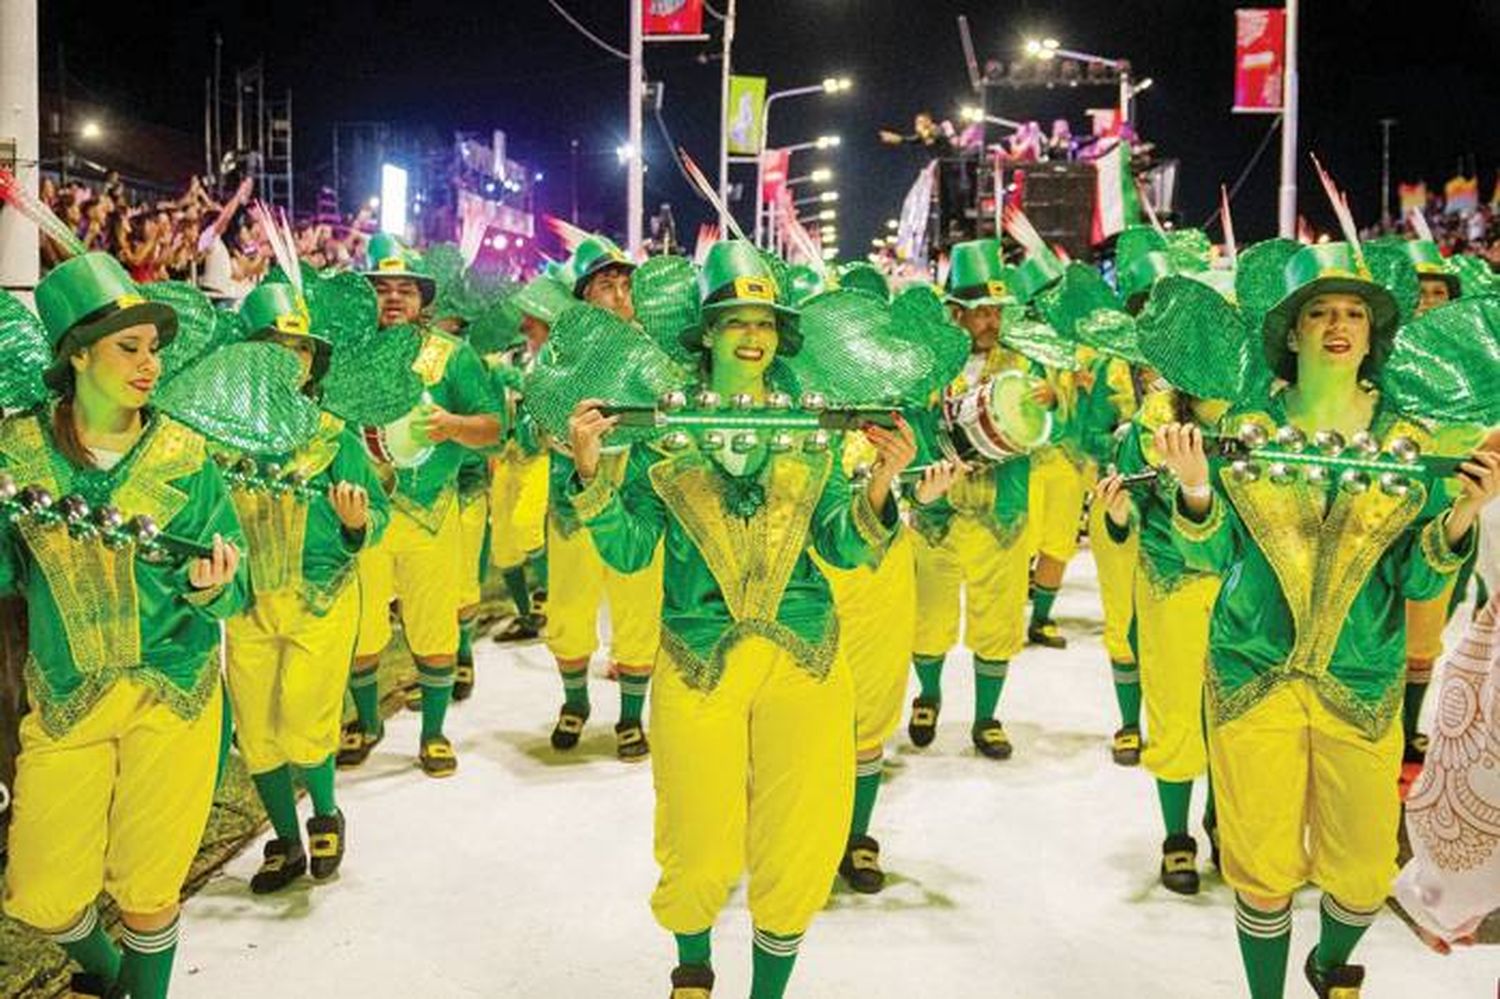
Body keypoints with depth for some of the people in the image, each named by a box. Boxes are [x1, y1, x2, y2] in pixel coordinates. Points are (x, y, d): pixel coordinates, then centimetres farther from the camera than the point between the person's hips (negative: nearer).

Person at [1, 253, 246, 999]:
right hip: (63, 700, 1)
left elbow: (230, 593, -4)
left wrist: (209, 586, -26)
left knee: (146, 887, 6)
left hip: (173, 694, -1)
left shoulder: (183, 455, -6)